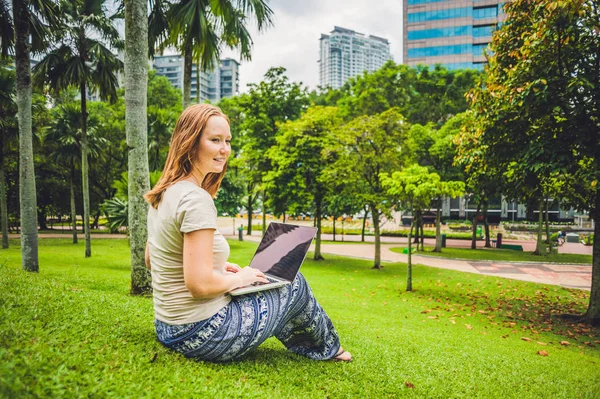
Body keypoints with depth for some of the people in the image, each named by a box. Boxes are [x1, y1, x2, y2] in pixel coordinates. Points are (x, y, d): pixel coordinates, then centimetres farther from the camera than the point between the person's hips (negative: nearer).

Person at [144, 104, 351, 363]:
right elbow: (200, 284, -29)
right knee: (295, 284, 8)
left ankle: (313, 346, 40)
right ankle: (328, 349, 35)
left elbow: (151, 261, 14)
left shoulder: (163, 194, 5)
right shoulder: (196, 199, -25)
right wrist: (239, 278, -9)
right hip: (202, 335, -9)